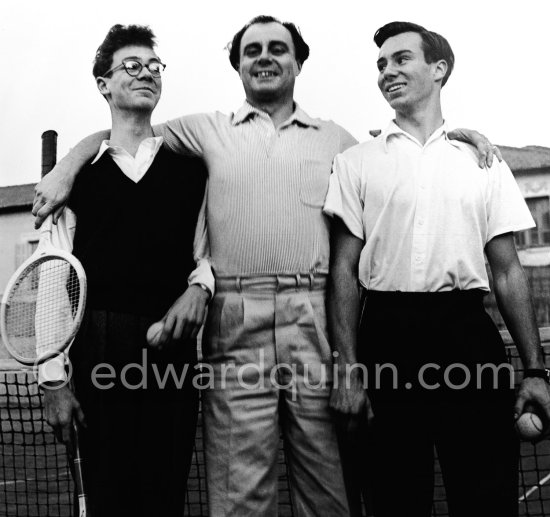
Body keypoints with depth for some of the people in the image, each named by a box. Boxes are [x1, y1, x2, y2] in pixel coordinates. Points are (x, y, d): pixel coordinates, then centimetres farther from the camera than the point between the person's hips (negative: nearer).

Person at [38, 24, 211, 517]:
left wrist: (199, 285, -10)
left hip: (174, 343, 1)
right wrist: (53, 378, -1)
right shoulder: (77, 172, 7)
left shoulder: (190, 166, 10)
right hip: (99, 351, 0)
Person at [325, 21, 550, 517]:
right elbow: (344, 269, 5)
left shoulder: (482, 159, 13)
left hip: (468, 332, 1)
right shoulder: (355, 162, 10)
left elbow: (507, 270, 11)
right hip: (388, 336, 0)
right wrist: (349, 368, -5)